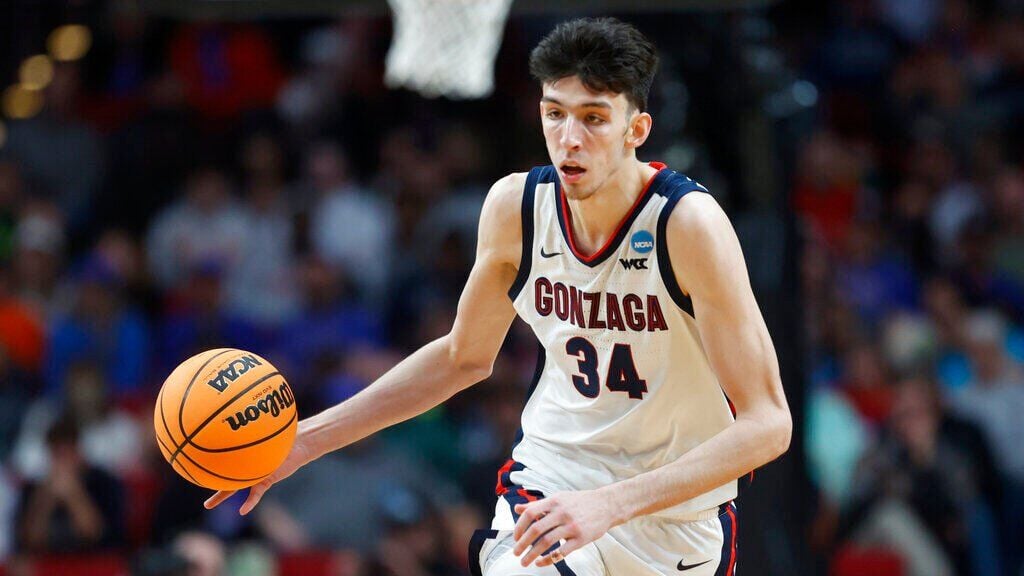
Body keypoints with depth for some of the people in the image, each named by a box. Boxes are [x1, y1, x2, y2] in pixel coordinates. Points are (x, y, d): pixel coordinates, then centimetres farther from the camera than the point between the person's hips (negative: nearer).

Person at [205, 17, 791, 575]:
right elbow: (463, 358, 11)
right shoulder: (516, 205, -8)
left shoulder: (690, 222, -22)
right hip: (550, 485, 2)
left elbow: (767, 423, -25)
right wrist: (307, 438, 3)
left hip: (681, 522, -2)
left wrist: (607, 505, -33)